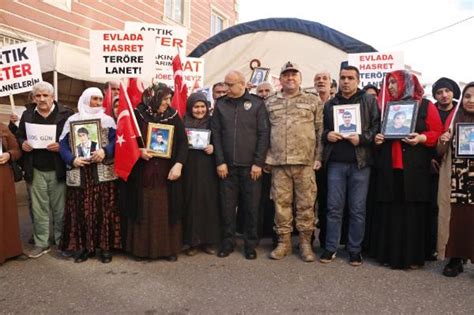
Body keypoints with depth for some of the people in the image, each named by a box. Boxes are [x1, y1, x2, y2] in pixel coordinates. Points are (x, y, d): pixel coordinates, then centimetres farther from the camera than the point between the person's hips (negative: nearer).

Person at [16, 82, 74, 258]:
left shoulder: (66, 114, -3)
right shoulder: (27, 115, 9)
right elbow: (19, 137, 16)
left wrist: (61, 146, -21)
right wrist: (23, 144, -6)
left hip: (58, 170, -3)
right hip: (36, 170, 3)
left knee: (59, 208, 7)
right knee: (39, 208, 9)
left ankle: (61, 241, 23)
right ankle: (41, 243, 20)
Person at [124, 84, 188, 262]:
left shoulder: (173, 116, 3)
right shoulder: (138, 114, -2)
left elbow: (182, 142, -1)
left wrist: (178, 164, -13)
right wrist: (139, 151, -15)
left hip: (166, 173, 1)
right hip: (142, 173, -1)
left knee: (166, 211, 6)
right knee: (144, 211, 6)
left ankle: (169, 248, 17)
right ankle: (141, 248, 19)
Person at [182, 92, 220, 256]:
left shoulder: (212, 122, 8)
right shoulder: (183, 123, 6)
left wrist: (213, 148, -10)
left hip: (208, 168, 1)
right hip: (190, 168, 0)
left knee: (209, 202, 1)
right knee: (192, 203, 0)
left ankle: (209, 240, 11)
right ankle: (193, 241, 9)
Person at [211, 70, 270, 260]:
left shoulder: (257, 104, 2)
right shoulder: (220, 105, 8)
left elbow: (264, 134, -3)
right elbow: (216, 134, 4)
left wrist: (258, 163, -8)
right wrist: (220, 162, -3)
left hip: (250, 165, -2)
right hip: (227, 165, 2)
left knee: (251, 206, 5)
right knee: (227, 205, 7)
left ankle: (250, 244, 18)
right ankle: (227, 242, 20)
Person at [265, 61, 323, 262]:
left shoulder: (313, 101, 7)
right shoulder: (270, 103, 12)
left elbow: (320, 131, 4)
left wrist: (318, 157, -2)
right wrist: (265, 158, 5)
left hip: (305, 161, -1)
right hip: (278, 162, 2)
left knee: (306, 203, 3)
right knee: (281, 202, 6)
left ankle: (305, 242, 15)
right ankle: (284, 241, 18)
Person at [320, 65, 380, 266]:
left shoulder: (369, 101, 6)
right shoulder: (330, 104, 15)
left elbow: (378, 126, -1)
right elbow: (321, 128, 19)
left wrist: (362, 138, -15)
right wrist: (327, 135, -3)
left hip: (360, 163, -2)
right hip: (335, 162, 2)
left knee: (358, 209, 5)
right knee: (334, 207, 6)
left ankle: (355, 249, 17)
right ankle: (330, 248, 15)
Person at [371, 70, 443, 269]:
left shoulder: (425, 105, 5)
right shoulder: (385, 105, 16)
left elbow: (437, 132, -1)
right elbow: (378, 130, 20)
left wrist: (421, 138, -19)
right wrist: (377, 139, -1)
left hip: (415, 167, -3)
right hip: (389, 167, 3)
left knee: (413, 210, 0)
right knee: (389, 210, 3)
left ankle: (413, 256, 11)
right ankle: (389, 253, 13)